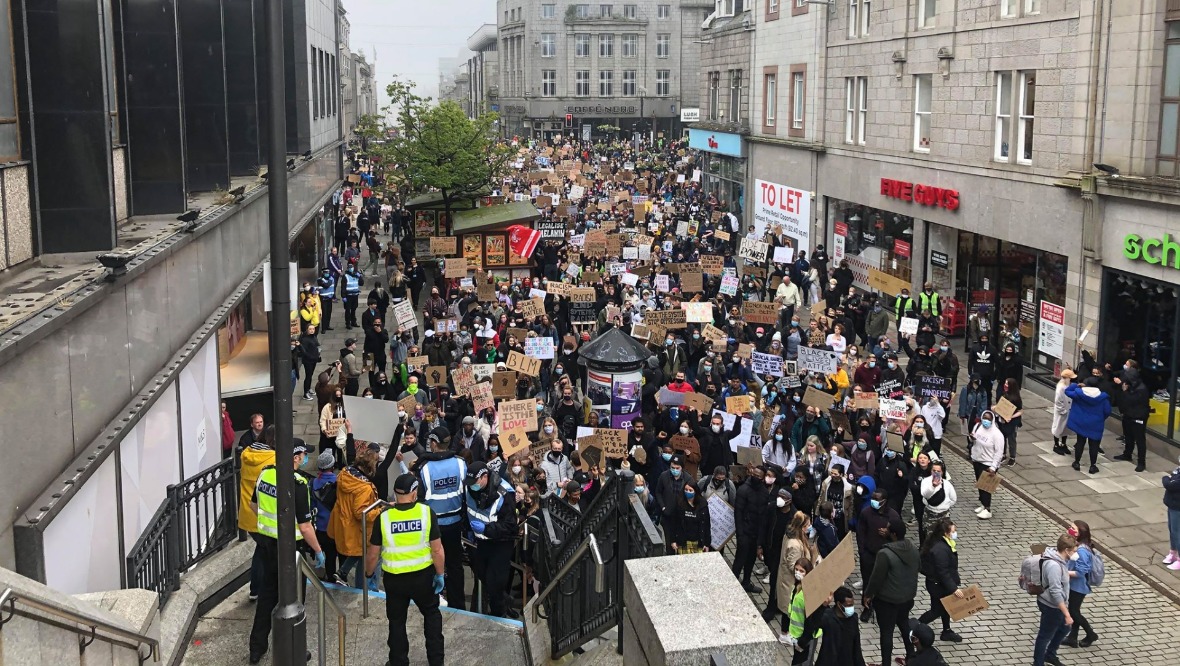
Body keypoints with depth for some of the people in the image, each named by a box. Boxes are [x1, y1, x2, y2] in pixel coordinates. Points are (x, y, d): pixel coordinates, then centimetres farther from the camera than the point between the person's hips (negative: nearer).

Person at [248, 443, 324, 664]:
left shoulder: (265, 473, -4)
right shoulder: (297, 484, -24)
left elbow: (254, 504, 12)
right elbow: (305, 526, -22)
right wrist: (318, 551, -9)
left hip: (265, 542, 6)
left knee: (267, 593, 20)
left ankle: (257, 647, 30)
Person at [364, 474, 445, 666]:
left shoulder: (384, 517, -13)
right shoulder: (426, 512, -14)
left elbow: (373, 554, -5)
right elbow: (437, 549, -12)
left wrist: (369, 574, 13)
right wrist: (440, 574, 2)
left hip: (394, 578, 0)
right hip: (423, 575, 0)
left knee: (397, 621, 18)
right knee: (431, 614, 23)